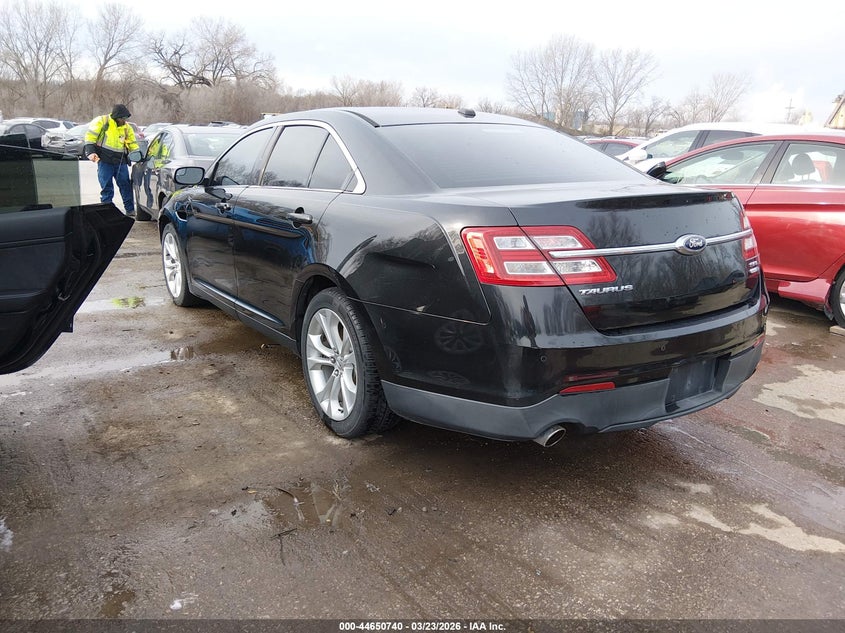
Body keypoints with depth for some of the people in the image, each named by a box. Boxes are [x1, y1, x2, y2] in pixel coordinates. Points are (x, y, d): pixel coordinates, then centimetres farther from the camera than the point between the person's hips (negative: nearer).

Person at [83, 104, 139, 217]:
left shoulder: (127, 128, 10)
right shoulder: (102, 121, -4)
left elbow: (132, 144, 17)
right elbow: (90, 136, -2)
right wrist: (90, 152, -11)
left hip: (121, 161, 4)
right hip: (105, 161, -3)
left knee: (126, 186, 2)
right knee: (107, 188, 1)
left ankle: (130, 210, 9)